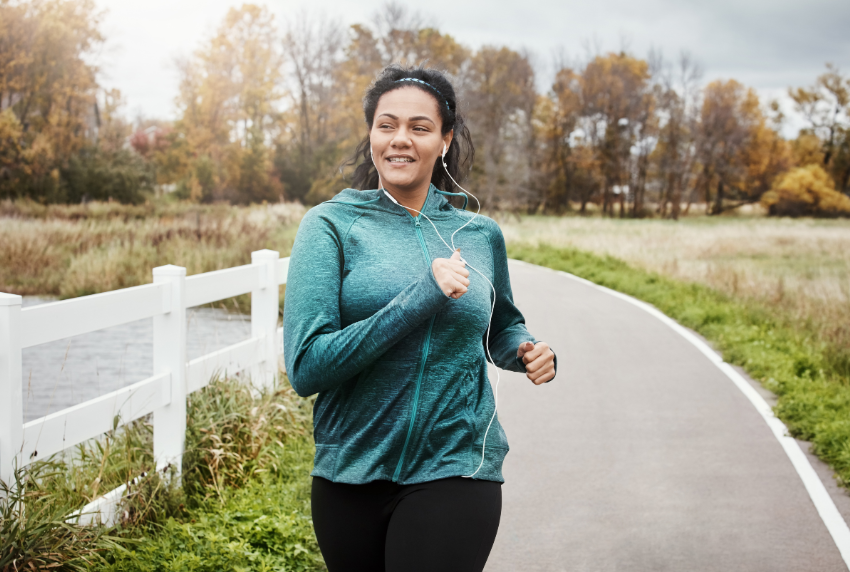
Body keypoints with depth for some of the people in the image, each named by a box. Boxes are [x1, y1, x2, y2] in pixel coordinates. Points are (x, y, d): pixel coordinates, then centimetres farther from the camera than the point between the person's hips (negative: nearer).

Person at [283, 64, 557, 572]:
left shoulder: (480, 234, 5)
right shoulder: (332, 225, -5)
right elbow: (306, 367, -15)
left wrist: (527, 351, 0)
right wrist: (420, 299, -21)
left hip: (454, 468, 1)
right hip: (351, 472, 0)